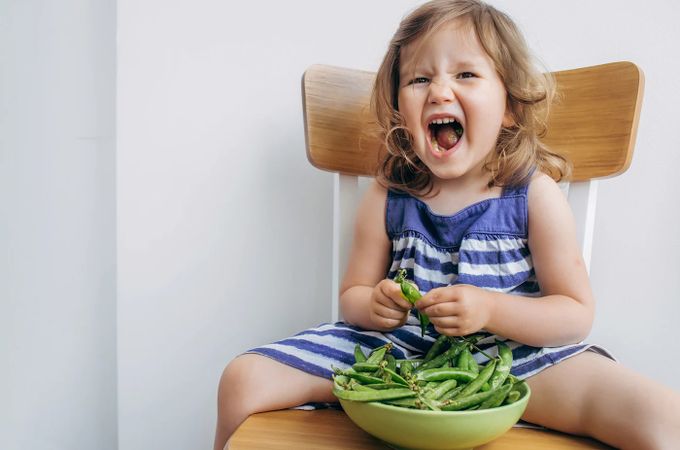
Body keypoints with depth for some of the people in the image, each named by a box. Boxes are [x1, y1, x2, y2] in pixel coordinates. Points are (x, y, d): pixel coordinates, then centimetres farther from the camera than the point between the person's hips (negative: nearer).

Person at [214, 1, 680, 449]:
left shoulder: (535, 196, -7)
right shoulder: (387, 198, -3)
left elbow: (577, 314, -5)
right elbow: (352, 294, 6)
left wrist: (489, 308, -23)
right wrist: (374, 306, -19)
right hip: (399, 348, 2)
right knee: (244, 380, -9)